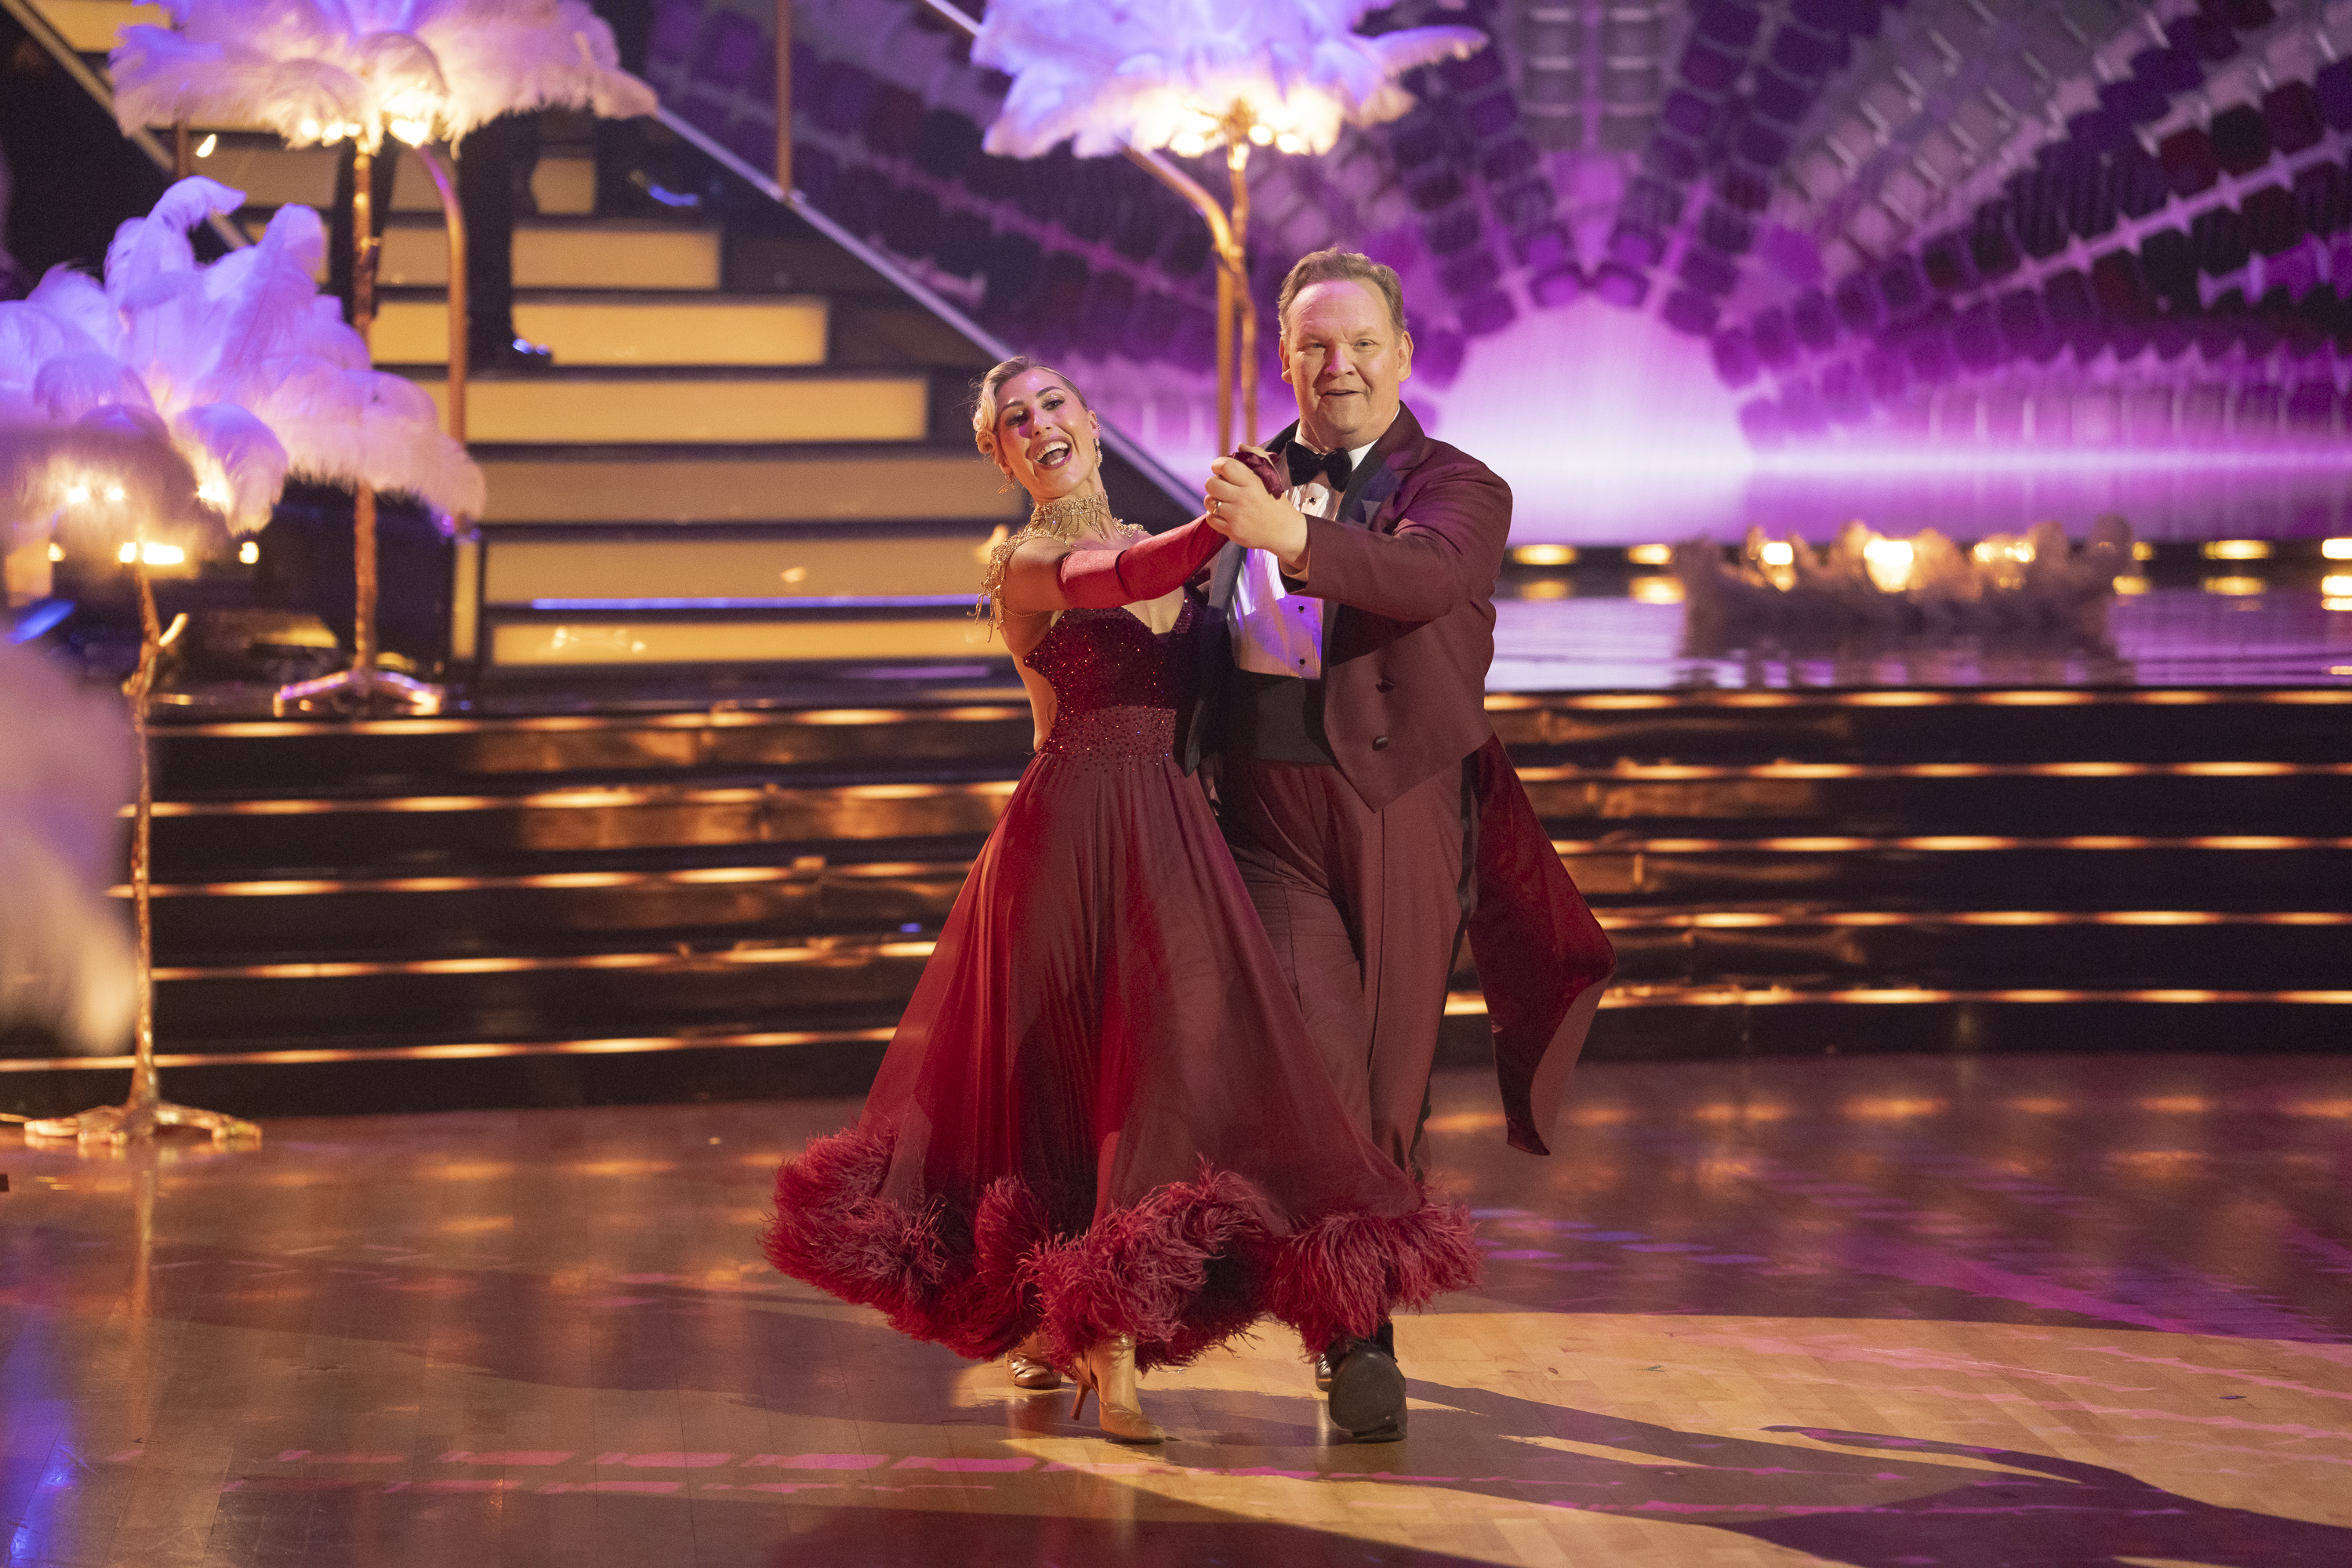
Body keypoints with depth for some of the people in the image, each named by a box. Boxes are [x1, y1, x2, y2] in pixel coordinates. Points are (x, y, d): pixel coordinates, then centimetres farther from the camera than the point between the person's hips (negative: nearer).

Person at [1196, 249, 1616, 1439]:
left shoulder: (1458, 488, 2)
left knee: (1392, 1076, 4)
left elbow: (1427, 576, -23)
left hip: (1402, 810, -1)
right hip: (1268, 811, 1)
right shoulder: (1247, 484, 16)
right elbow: (1205, 636, 28)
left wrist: (1290, 538, -39)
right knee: (1317, 1053, -15)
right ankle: (1356, 1334, -15)